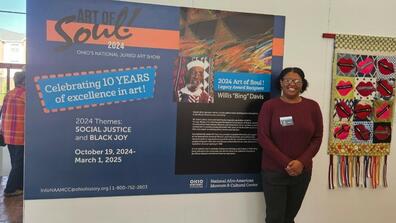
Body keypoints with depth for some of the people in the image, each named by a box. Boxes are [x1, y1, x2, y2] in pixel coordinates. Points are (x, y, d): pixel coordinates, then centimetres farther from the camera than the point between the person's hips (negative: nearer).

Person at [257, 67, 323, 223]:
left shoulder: (312, 107, 3)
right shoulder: (269, 106, -4)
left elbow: (317, 138, 2)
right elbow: (263, 137, -9)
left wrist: (302, 162, -12)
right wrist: (285, 163, -15)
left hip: (302, 172, 3)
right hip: (273, 171, -2)